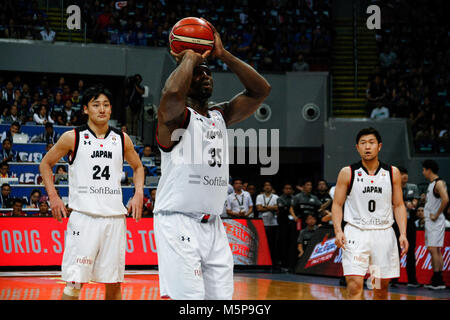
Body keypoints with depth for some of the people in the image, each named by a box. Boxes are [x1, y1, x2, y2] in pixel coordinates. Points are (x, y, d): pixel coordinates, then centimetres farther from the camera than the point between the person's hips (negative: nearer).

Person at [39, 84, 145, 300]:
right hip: (83, 216, -3)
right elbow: (46, 164, 11)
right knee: (75, 282, -9)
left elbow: (137, 167, 26)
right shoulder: (73, 138, 1)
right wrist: (53, 196, 0)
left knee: (114, 283, 7)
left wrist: (138, 194, 9)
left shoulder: (122, 139, 10)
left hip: (115, 217, 3)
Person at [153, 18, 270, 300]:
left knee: (221, 296, 4)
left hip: (213, 225, 7)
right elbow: (172, 93, -29)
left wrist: (222, 54, 4)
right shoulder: (175, 116, -5)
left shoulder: (221, 116, 17)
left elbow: (261, 90, 9)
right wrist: (189, 58, -11)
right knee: (187, 299, -17)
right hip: (178, 222, -7)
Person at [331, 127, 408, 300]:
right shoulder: (347, 173, 0)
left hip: (383, 233, 3)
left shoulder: (393, 173, 5)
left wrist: (403, 234, -3)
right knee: (355, 285, -15)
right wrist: (338, 231, -12)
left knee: (382, 287, 10)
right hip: (355, 233, -2)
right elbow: (337, 204, 3)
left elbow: (399, 206, 9)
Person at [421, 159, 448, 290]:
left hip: (436, 221, -10)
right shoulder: (431, 184, 17)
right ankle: (435, 279, 13)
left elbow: (445, 200, -26)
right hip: (429, 221, 10)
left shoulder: (439, 183, -13)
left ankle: (439, 281, -12)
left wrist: (436, 215, -20)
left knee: (434, 249, -12)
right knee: (433, 250, 10)